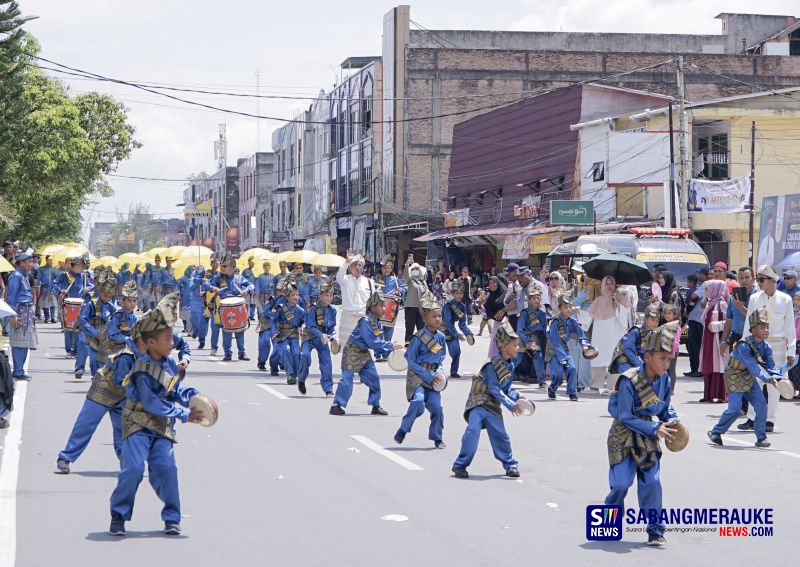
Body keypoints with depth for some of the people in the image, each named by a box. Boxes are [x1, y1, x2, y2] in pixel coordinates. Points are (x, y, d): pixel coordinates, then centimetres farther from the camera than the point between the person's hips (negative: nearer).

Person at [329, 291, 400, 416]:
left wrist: (389, 350, -9)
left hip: (364, 353, 9)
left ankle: (376, 406, 15)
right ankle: (337, 405, -4)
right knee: (347, 378, -10)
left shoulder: (377, 323, 5)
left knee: (373, 378, 5)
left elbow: (379, 342, 8)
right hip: (352, 352, -9)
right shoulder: (365, 321, -23)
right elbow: (372, 342, -27)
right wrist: (390, 345, -24)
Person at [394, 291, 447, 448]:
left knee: (436, 405, -7)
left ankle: (437, 438, 13)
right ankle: (403, 430, -2)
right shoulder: (418, 338, -13)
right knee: (418, 402, -24)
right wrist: (429, 377, -14)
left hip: (433, 377, 5)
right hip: (417, 376, -5)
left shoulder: (441, 337, 5)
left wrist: (439, 372, 0)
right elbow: (411, 361, -11)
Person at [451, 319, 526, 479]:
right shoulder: (492, 365, -20)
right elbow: (494, 389, -23)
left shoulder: (510, 365, 7)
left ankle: (510, 464, 23)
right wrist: (511, 405, -24)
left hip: (493, 406, 7)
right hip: (478, 403, -7)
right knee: (473, 429, -22)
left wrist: (517, 396, -4)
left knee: (500, 435, 5)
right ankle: (460, 465, -13)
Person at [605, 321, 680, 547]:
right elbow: (626, 417, -21)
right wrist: (655, 429, -24)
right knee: (621, 482, -4)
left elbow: (666, 406, 8)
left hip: (648, 438, 5)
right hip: (624, 437, -5)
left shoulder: (664, 379, -7)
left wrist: (672, 421, -13)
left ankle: (655, 530, 6)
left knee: (651, 482, -1)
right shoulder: (629, 381, -25)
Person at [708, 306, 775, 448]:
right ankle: (715, 433, 13)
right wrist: (768, 379, -41)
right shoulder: (743, 346, -29)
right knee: (735, 409, -9)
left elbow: (770, 367, -6)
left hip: (750, 380, 6)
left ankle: (761, 438, 4)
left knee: (761, 404, -7)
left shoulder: (766, 348, -7)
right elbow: (753, 368, -35)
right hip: (735, 379, -6)